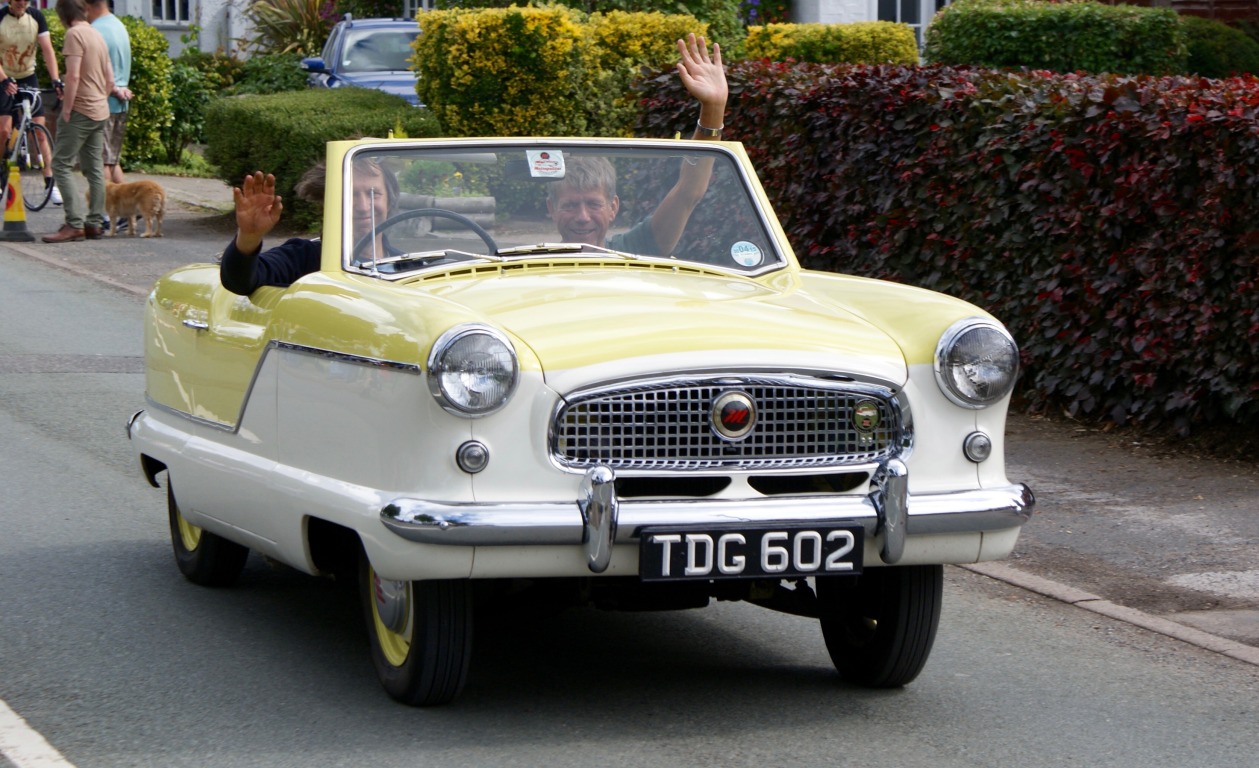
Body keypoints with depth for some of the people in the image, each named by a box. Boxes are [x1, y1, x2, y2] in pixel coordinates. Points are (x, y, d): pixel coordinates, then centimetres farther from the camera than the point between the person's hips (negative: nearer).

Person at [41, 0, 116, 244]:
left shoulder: (75, 34, -12)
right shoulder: (97, 35, 14)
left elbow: (73, 76, -20)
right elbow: (109, 80, 16)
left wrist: (66, 110, -16)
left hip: (80, 111, -9)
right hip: (100, 113, 9)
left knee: (61, 165, -7)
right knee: (95, 168, 10)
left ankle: (74, 224, -15)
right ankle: (95, 222, 11)